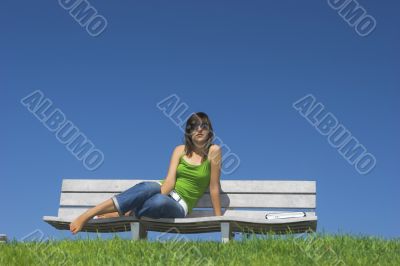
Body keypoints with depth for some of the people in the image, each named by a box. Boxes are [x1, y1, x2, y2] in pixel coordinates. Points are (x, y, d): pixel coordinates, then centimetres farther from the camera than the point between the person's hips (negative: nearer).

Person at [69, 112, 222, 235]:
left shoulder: (213, 151, -2)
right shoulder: (180, 150, 7)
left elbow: (214, 187, -3)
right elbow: (170, 180, -6)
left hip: (179, 207, -2)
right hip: (163, 192, 2)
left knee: (160, 201, -42)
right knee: (150, 187, -38)